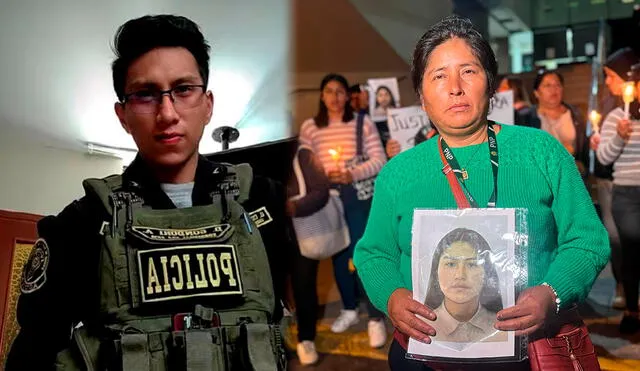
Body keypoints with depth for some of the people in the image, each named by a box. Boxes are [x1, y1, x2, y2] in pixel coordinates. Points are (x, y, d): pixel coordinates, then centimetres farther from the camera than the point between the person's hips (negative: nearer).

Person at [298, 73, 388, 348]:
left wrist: (353, 174, -18)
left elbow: (379, 160, -4)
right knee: (339, 254, 13)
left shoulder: (363, 123, 0)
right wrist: (323, 175, -14)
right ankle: (349, 309, 30)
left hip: (358, 195, -2)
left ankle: (376, 319, 3)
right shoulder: (309, 127, 5)